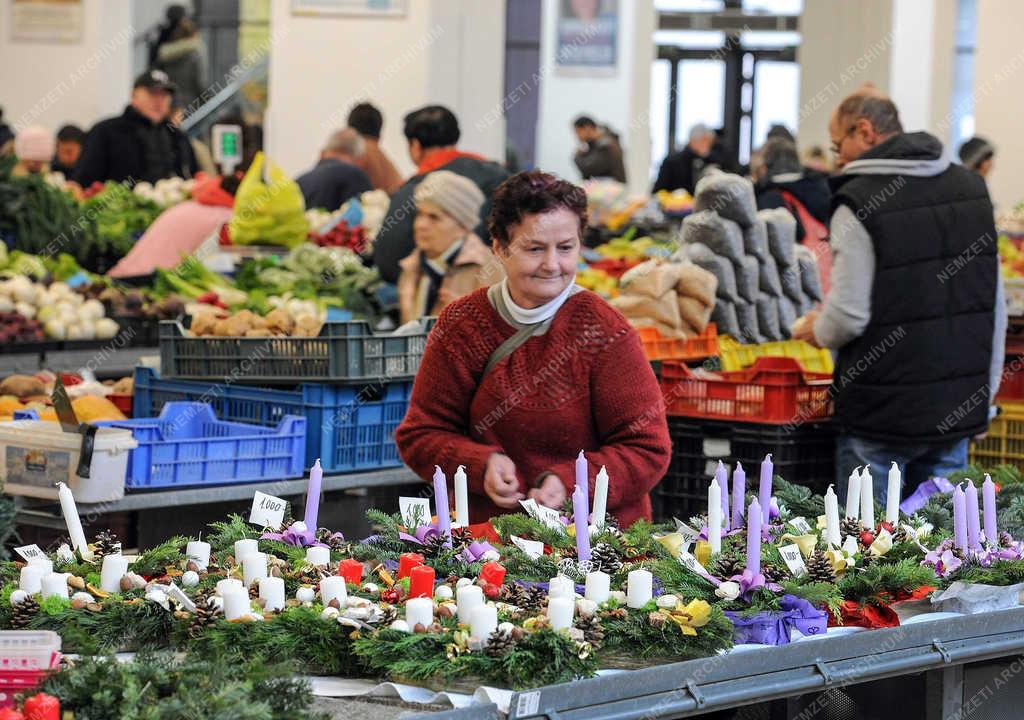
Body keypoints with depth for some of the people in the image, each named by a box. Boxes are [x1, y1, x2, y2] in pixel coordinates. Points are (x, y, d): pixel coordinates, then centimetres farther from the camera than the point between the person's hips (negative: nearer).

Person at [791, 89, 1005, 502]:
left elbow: (848, 316, -17)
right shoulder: (971, 188, 8)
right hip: (959, 409, 6)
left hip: (884, 412, -6)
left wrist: (816, 330, 6)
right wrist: (986, 392, 17)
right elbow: (996, 306, 11)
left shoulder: (859, 203, -13)